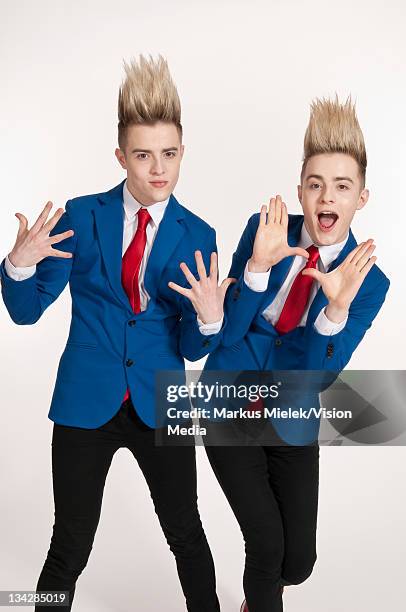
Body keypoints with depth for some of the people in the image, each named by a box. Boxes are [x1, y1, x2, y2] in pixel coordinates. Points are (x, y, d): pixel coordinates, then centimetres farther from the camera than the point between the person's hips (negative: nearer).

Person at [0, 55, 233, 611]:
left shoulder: (197, 237, -3)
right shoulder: (81, 216, -4)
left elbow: (191, 348, -3)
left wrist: (209, 318, -25)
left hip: (161, 406, 1)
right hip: (86, 403, -1)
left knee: (187, 534, 15)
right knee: (70, 549, 8)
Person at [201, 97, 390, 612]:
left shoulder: (369, 281, -10)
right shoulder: (263, 229, -10)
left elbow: (316, 374, -16)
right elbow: (227, 332, -14)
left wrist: (337, 308, -34)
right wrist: (258, 265, -30)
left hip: (291, 424, 1)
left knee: (300, 560, 6)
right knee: (267, 542, -5)